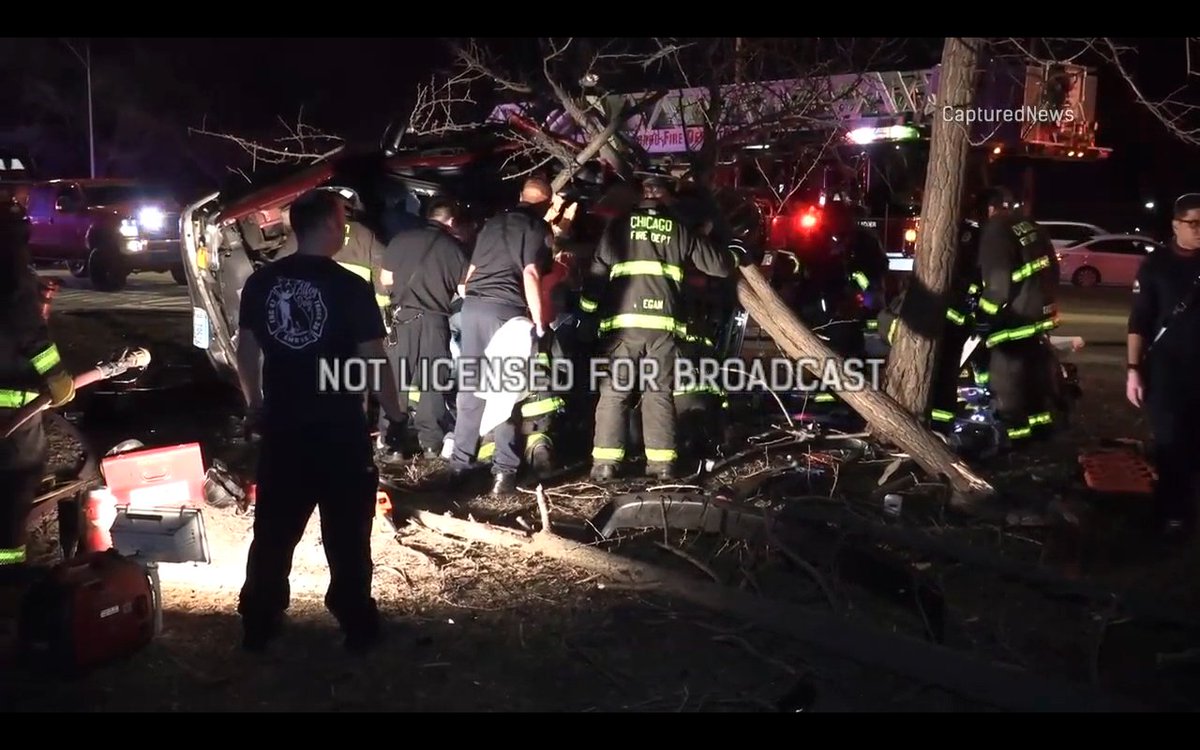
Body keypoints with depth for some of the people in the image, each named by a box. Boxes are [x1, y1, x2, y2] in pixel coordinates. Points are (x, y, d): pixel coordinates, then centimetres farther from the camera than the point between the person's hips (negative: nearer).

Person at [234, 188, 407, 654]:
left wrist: (254, 406, 21)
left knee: (273, 532, 16)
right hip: (341, 431, -4)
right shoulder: (351, 288, -14)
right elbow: (374, 361, -12)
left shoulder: (260, 283, 0)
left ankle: (258, 627, 25)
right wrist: (396, 415, 1)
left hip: (281, 427, 4)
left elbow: (245, 350, 8)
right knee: (347, 535, 9)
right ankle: (357, 627, 19)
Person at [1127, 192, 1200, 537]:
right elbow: (1139, 321, -1)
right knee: (1170, 443, 2)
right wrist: (1133, 369, -7)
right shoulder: (1156, 265, 0)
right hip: (1165, 368, -2)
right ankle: (1172, 512, 14)